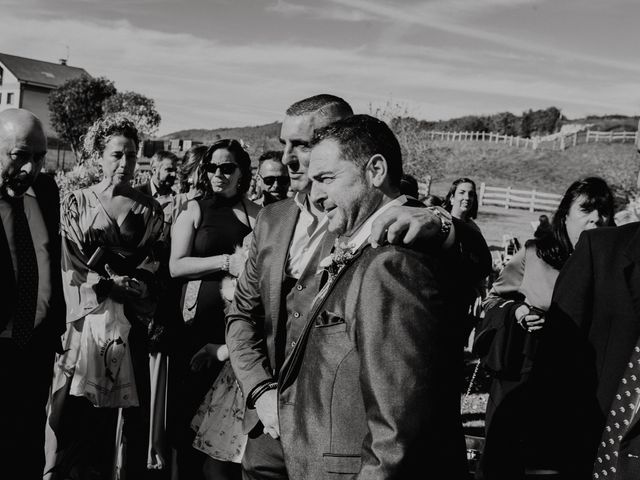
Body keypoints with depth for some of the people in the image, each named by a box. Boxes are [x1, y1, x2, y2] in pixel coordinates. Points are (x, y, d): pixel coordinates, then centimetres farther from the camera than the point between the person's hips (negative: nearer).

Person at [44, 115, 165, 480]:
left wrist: (101, 273, -9)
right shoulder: (76, 204, 7)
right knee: (74, 417, -2)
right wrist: (117, 282, -10)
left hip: (131, 324, 1)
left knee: (132, 412, 3)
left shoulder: (149, 209, 9)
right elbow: (71, 268, 1)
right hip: (87, 320, -1)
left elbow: (152, 269, 4)